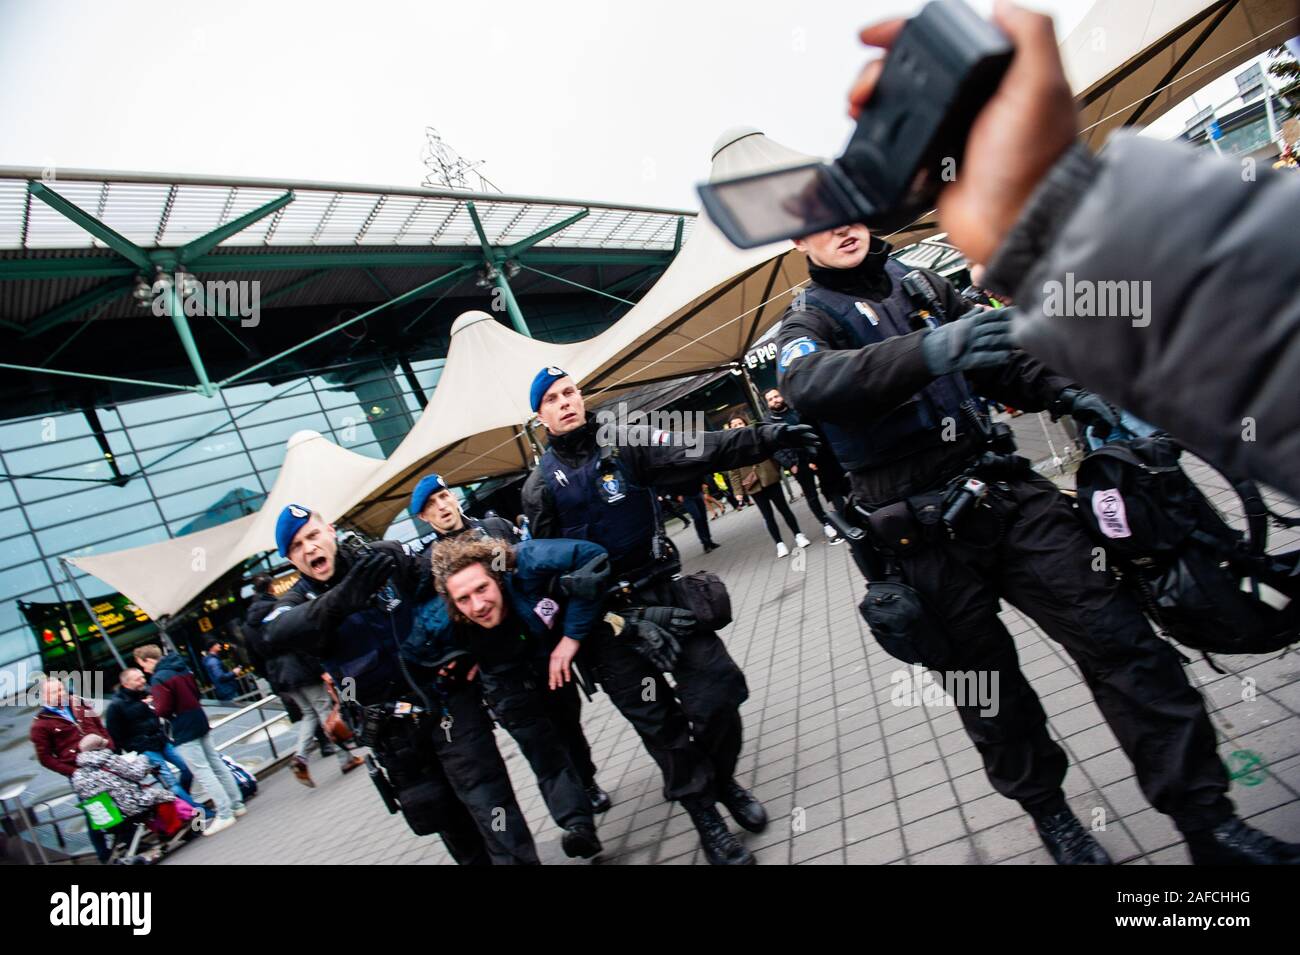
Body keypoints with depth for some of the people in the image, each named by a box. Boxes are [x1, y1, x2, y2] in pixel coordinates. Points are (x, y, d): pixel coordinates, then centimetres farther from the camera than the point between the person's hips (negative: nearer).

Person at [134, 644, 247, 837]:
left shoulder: (159, 678, -16)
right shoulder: (183, 668, 10)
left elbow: (163, 709, -19)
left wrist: (154, 705, 1)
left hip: (184, 732, -9)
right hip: (200, 722, 9)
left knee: (202, 772, -5)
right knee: (217, 765, 13)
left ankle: (224, 815, -4)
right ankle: (236, 804, 19)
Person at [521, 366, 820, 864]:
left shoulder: (626, 445, 0)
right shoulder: (541, 485, 0)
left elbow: (700, 451, -13)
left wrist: (770, 436, -25)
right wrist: (563, 634, -3)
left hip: (664, 594, 1)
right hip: (604, 618, -1)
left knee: (719, 692, 0)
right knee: (660, 722, 3)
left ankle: (724, 781, 30)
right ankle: (705, 816, 24)